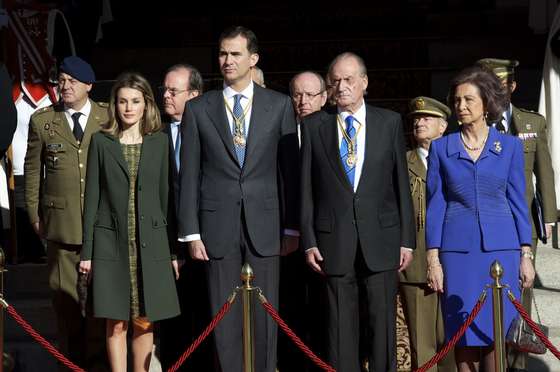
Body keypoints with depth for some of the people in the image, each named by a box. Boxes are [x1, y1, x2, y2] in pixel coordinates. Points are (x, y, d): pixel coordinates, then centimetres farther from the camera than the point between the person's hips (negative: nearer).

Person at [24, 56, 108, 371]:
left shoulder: (109, 118, 4)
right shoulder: (42, 120, 6)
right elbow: (32, 170, 11)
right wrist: (34, 214, 7)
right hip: (60, 220, 1)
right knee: (65, 293, 5)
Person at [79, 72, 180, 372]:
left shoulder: (159, 142, 7)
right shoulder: (101, 142, 3)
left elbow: (165, 195, 9)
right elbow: (92, 197, 4)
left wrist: (174, 248, 6)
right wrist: (87, 250, 0)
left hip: (149, 243, 1)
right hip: (111, 242, -1)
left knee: (144, 321, 3)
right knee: (116, 322, 1)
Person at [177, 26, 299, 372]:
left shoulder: (279, 105, 4)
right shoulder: (198, 109, 4)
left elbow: (290, 169, 5)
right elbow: (189, 175, 4)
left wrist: (292, 227, 3)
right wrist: (191, 232, -1)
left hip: (264, 223, 0)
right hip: (218, 224, 0)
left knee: (265, 313, 3)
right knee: (225, 315, 4)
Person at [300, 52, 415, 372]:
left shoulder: (390, 122, 6)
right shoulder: (314, 126, 6)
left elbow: (402, 184, 6)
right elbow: (307, 188, 6)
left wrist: (407, 238, 2)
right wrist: (309, 240, 0)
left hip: (381, 237, 0)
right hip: (333, 238, 0)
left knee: (384, 319, 2)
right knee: (341, 323, 3)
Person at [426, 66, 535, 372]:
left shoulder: (510, 146, 5)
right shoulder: (441, 148, 5)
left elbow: (518, 202, 7)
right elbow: (435, 205, 5)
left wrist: (526, 255, 1)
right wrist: (433, 260, -1)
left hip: (500, 249, 0)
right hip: (458, 252, 0)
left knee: (496, 333, 0)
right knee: (464, 334, 2)